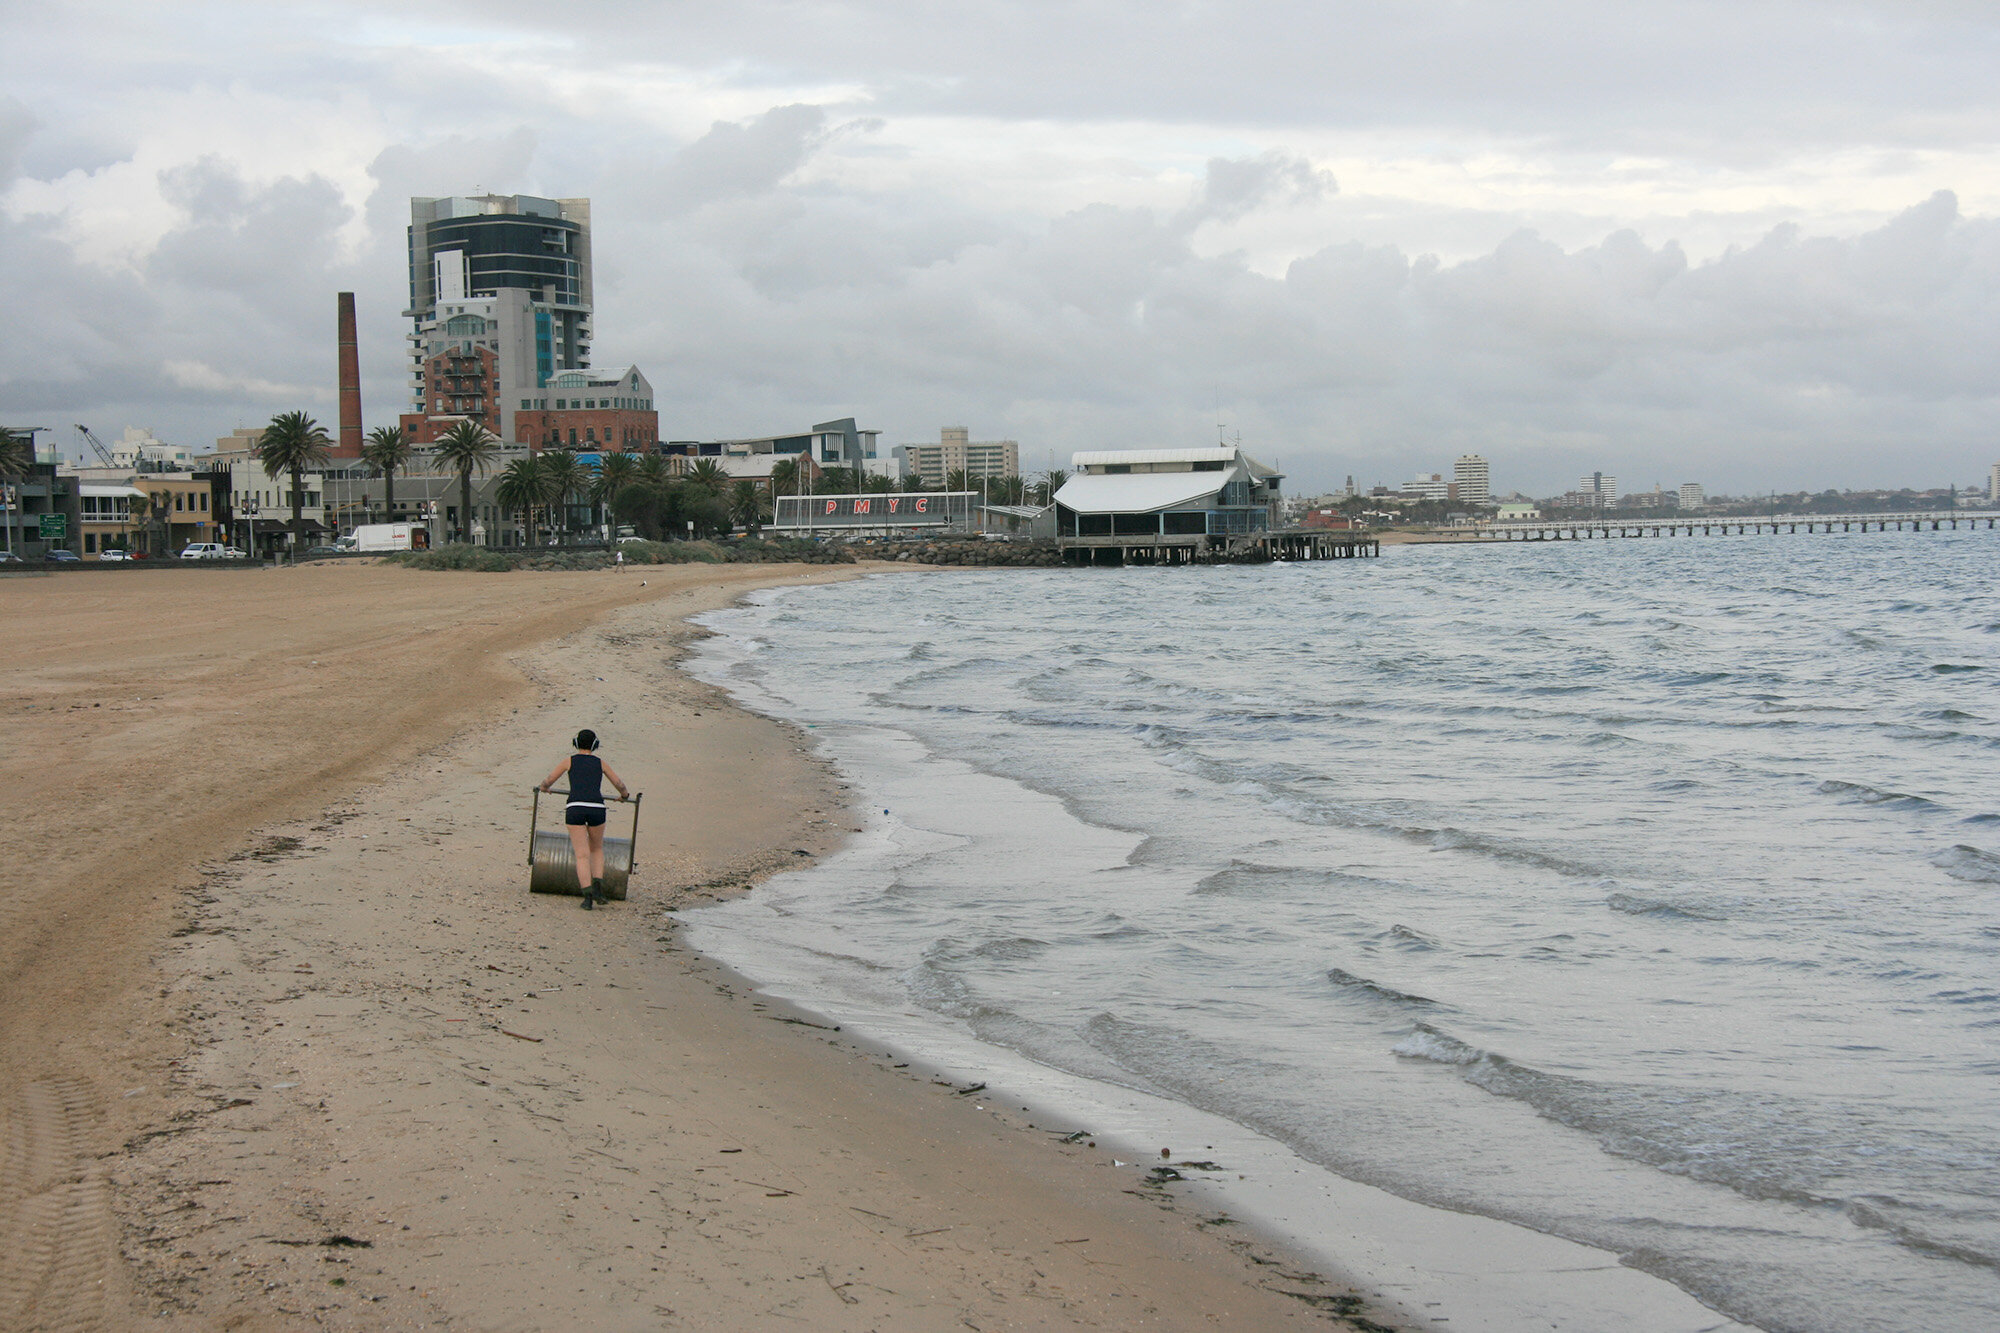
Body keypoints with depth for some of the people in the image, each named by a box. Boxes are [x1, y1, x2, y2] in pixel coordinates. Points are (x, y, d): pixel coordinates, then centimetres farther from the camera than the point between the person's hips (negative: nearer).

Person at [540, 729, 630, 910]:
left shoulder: (569, 761, 14)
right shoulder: (600, 763, 17)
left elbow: (547, 782, 19)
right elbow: (619, 784, 18)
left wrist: (544, 787, 43)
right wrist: (625, 795, 41)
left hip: (575, 808, -1)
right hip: (596, 808, 1)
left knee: (582, 855, -2)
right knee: (597, 849, 23)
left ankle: (588, 896, -17)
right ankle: (598, 886, 3)